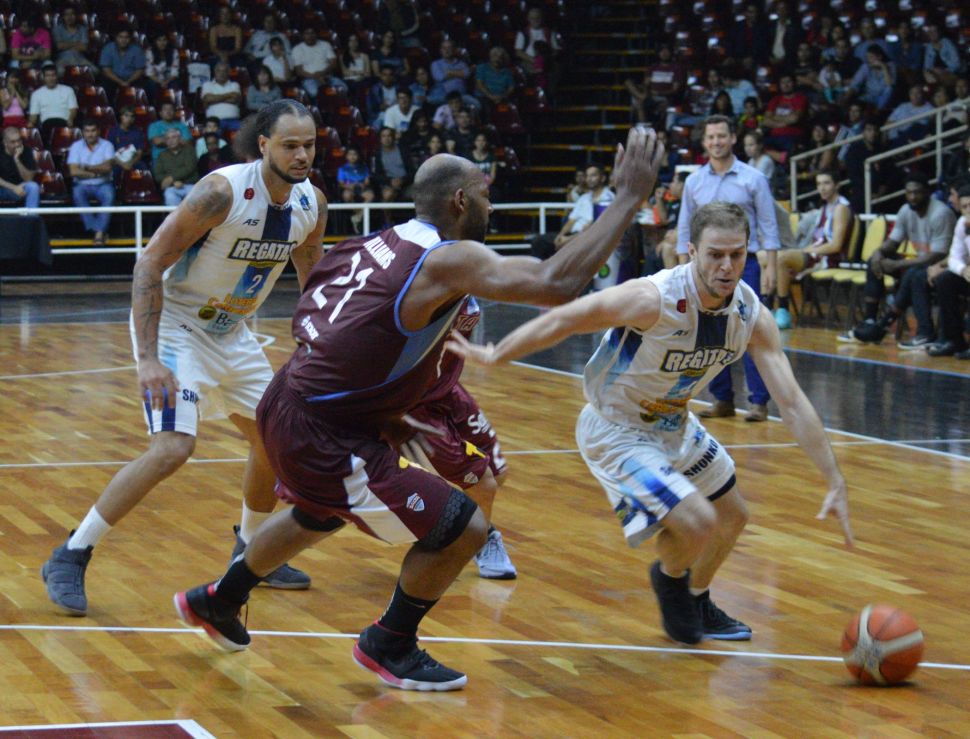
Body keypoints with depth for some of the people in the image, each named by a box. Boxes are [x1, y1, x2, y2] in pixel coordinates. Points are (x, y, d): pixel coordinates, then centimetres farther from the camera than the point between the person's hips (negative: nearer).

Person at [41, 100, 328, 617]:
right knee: (173, 448, -22)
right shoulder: (222, 192, -26)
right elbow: (149, 264, -25)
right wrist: (148, 359, -31)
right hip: (173, 325, -8)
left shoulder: (312, 204, -5)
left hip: (230, 333, 8)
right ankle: (69, 559, -12)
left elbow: (312, 282, 13)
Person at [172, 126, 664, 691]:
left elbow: (308, 321, 19)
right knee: (463, 528, -2)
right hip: (327, 438, -9)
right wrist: (629, 199, -24)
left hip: (285, 408, 9)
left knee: (318, 517, 39)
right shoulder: (449, 259, -18)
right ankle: (389, 647, 18)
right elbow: (556, 284, -30)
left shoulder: (378, 243, 7)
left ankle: (218, 603, 58)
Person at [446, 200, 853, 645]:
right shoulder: (654, 299, -33)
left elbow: (792, 403, -12)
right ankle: (670, 578, 15)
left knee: (732, 516, 19)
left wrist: (836, 484, -15)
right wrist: (493, 356, -16)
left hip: (673, 424, 7)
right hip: (614, 430, -7)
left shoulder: (752, 316, -14)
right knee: (697, 522, -21)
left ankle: (696, 604, 47)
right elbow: (563, 321, -23)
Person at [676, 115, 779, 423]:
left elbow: (768, 225, 0)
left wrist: (771, 267, -7)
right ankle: (722, 399, 14)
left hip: (743, 263, -3)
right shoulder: (694, 182, 7)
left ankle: (759, 401, -5)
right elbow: (685, 228, 11)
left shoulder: (753, 179, -1)